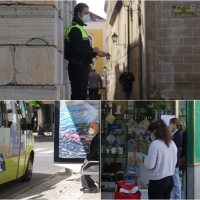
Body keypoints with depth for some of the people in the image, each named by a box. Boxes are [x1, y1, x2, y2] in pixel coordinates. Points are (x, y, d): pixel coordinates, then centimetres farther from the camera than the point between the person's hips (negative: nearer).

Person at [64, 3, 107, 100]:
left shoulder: (78, 28, 19)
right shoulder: (75, 29, -14)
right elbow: (79, 49, -23)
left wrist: (97, 53, 10)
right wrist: (93, 50, -8)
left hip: (80, 66, 10)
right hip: (78, 67, -10)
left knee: (81, 93, 14)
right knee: (78, 94, -9)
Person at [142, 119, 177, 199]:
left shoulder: (155, 144, -16)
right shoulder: (172, 144, 6)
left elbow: (150, 165, -16)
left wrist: (145, 158, 2)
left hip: (158, 181, -7)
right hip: (170, 179, 7)